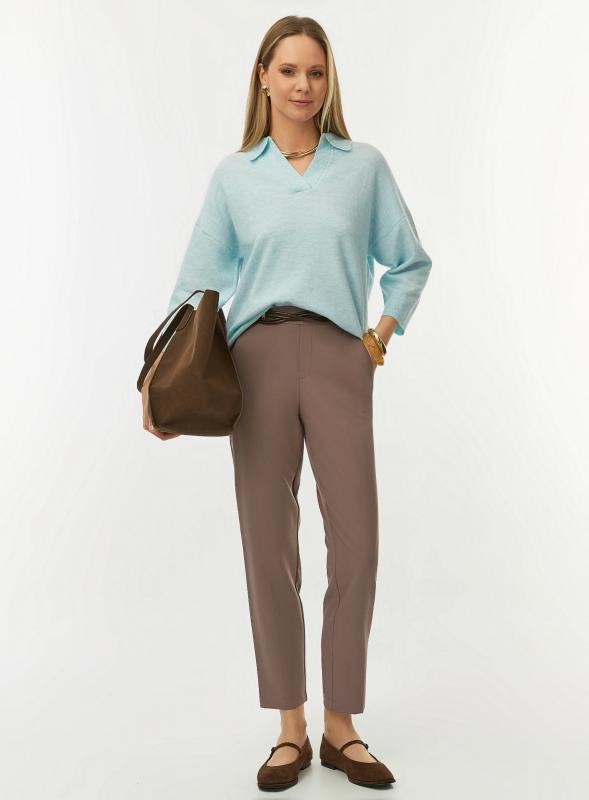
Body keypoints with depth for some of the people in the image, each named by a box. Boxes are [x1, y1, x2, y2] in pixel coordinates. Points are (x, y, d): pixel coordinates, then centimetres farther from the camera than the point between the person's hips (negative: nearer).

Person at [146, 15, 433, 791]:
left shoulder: (365, 165, 11)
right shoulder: (233, 175, 11)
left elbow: (410, 262, 18)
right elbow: (199, 282, 8)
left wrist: (385, 332, 6)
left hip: (339, 359, 0)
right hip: (257, 358, 1)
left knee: (356, 541, -4)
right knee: (269, 544, 2)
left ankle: (341, 726, 14)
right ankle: (290, 728, 17)